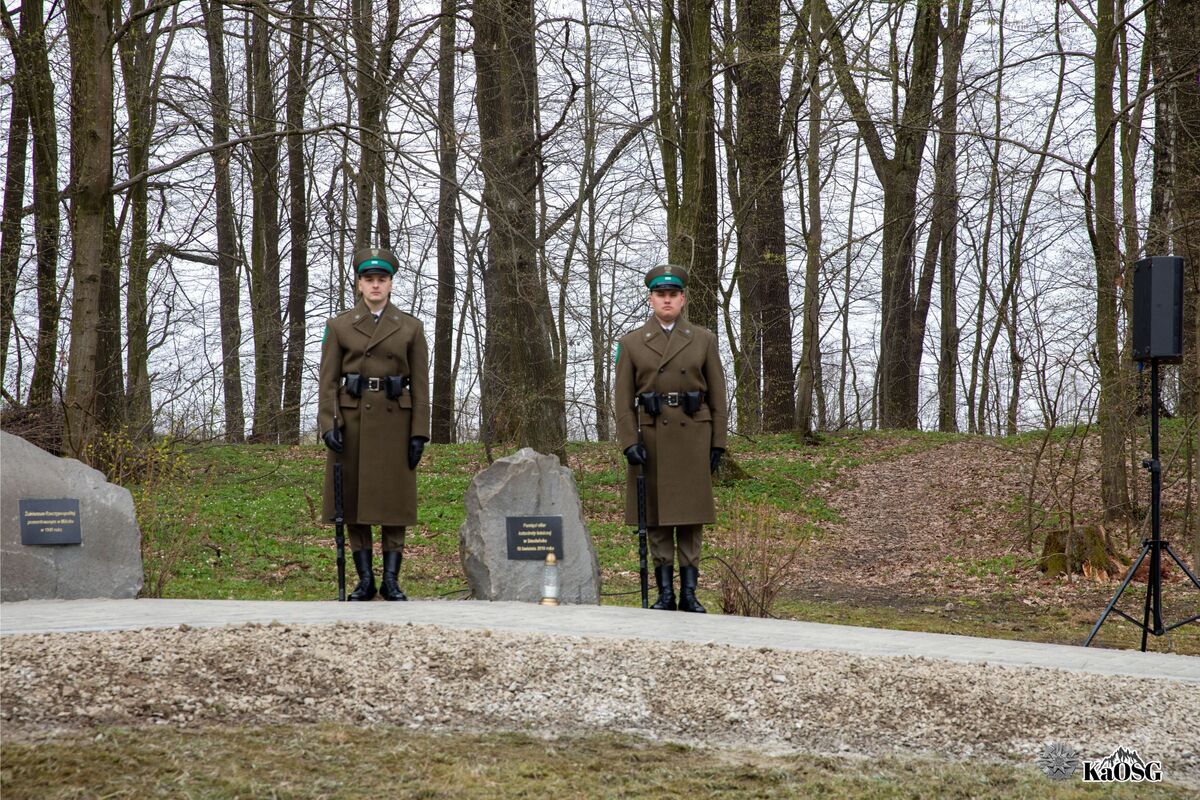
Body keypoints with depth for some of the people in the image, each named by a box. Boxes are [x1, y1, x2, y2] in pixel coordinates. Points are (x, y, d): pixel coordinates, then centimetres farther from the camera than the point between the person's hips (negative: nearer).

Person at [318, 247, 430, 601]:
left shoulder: (411, 328, 5)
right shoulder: (339, 326, 4)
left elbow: (420, 385, 3)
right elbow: (328, 381, 2)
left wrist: (419, 434, -4)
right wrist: (328, 424, -10)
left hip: (395, 421, 0)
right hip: (352, 420, 0)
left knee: (395, 501, 0)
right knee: (352, 500, 2)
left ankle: (391, 581, 6)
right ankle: (365, 579, 9)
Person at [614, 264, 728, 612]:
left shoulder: (704, 340, 5)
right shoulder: (631, 343, 4)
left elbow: (717, 396, 5)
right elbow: (624, 400, 1)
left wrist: (717, 443, 0)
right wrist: (630, 442, -9)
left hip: (692, 435, 0)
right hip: (651, 435, 0)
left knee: (690, 516, 2)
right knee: (656, 517, 2)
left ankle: (689, 593, 6)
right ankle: (665, 592, 8)